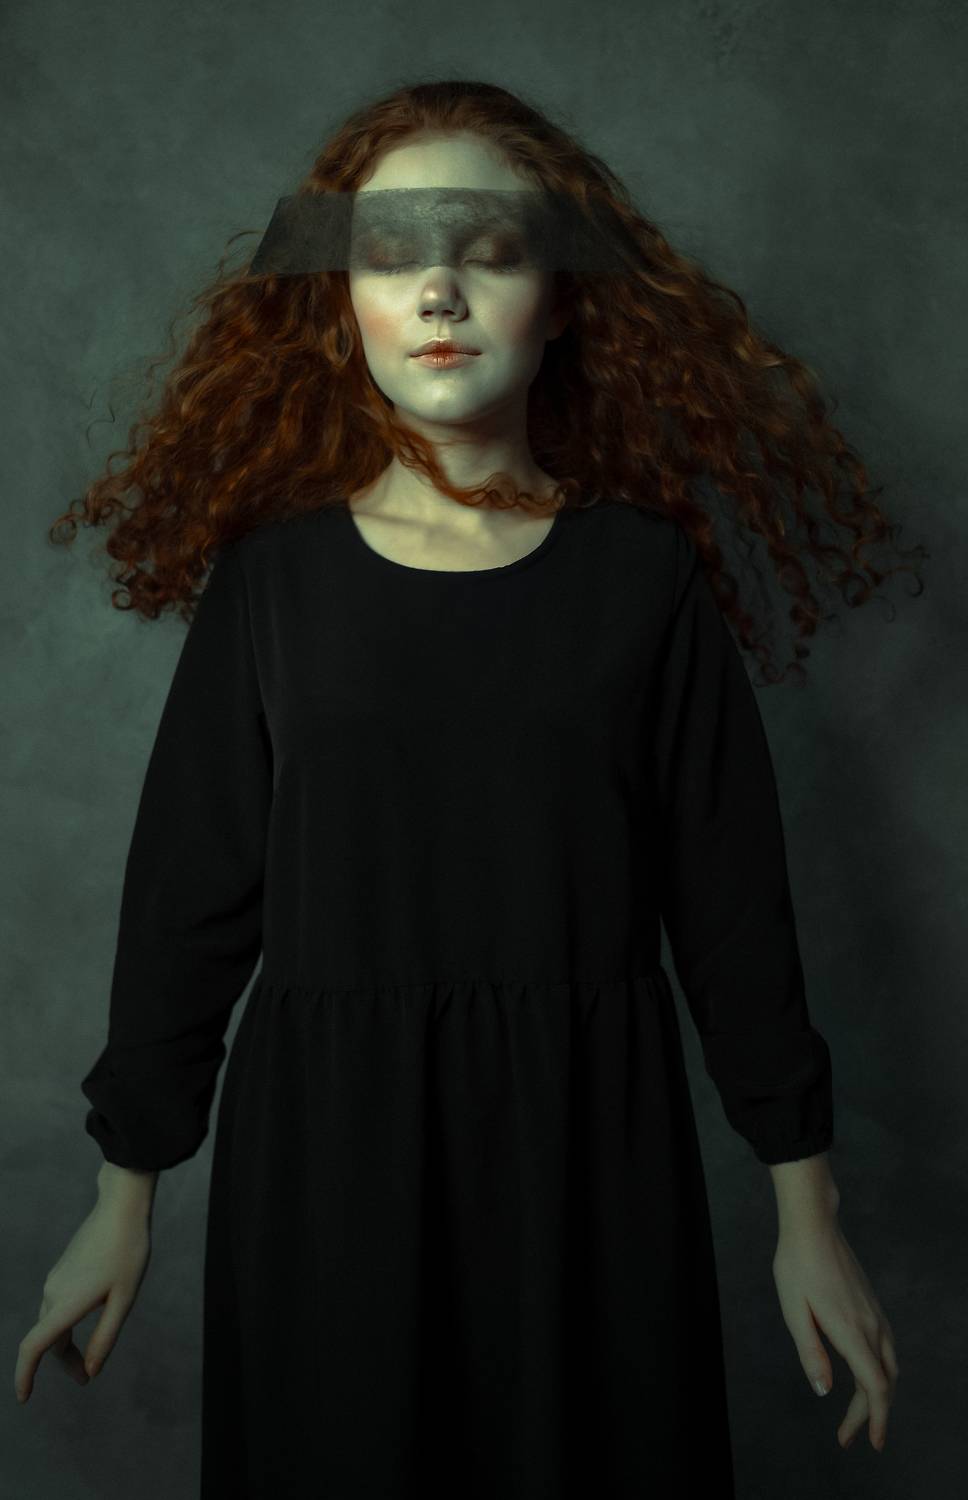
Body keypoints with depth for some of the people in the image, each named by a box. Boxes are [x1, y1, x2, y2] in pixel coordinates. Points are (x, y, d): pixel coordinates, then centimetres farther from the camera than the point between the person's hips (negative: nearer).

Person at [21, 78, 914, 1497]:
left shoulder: (645, 568, -3)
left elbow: (731, 895, 0)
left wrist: (808, 1210, 4)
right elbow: (185, 893, 2)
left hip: (588, 1142, 0)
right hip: (322, 1147, 0)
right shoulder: (273, 575, -2)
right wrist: (125, 1197, 7)